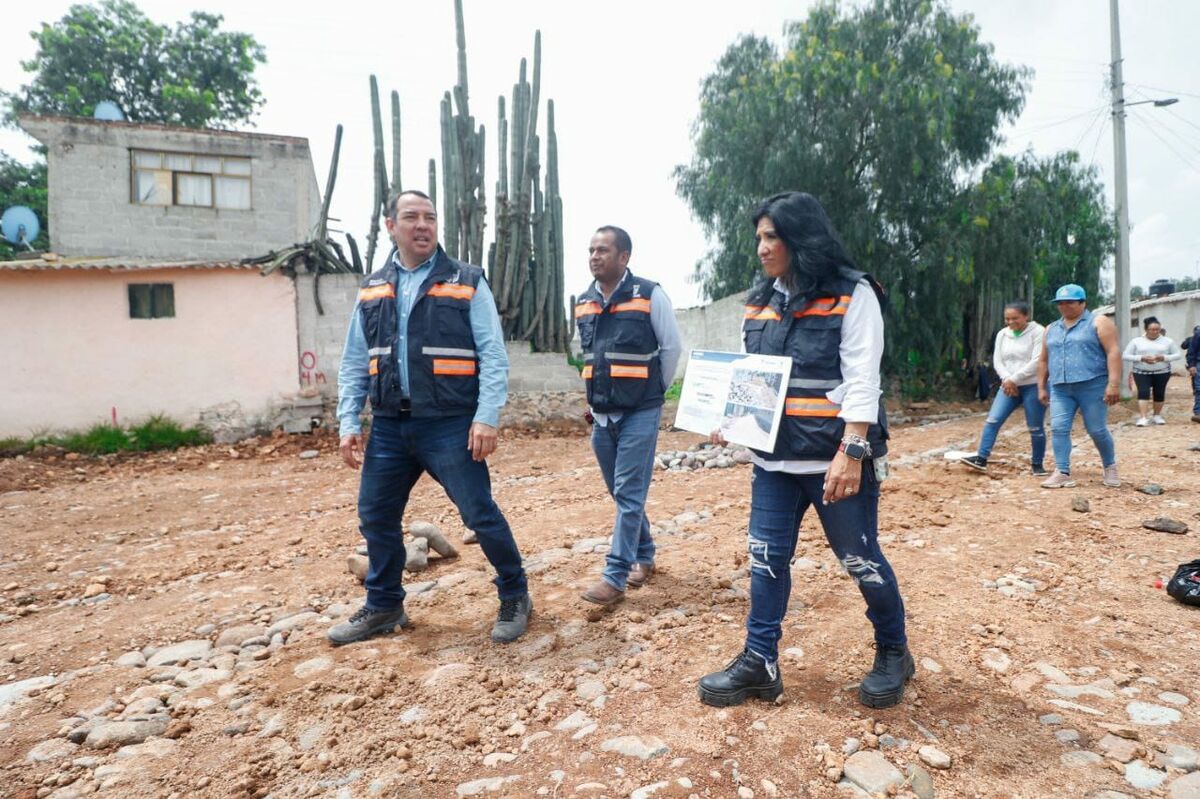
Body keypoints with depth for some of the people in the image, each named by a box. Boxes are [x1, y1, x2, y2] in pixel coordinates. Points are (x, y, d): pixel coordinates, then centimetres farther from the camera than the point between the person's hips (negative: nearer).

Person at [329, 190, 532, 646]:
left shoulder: (467, 283, -1)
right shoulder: (371, 291, 11)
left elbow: (493, 356, -6)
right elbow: (354, 364, 12)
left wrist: (487, 417, -15)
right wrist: (349, 423, 4)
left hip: (450, 426, -4)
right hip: (389, 428, 5)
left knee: (480, 514, -2)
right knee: (376, 518, 12)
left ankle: (514, 599, 19)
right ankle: (383, 607, 33)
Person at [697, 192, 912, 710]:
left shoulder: (851, 295, -6)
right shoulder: (760, 301, 11)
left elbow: (862, 381, -13)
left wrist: (852, 452, -21)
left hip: (834, 457, -5)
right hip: (774, 457, 5)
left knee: (860, 559, 9)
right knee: (766, 558, 8)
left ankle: (893, 652, 33)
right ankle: (759, 663, 20)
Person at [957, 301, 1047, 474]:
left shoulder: (1038, 332, -8)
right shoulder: (1002, 334, 10)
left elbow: (1037, 362, -16)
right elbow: (997, 361, 7)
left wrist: (1014, 379, -16)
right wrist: (1007, 379, -10)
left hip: (1033, 386, -5)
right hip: (1009, 386, 5)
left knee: (1035, 428, 2)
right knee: (992, 420, -6)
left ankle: (1038, 464, 17)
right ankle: (981, 459, -7)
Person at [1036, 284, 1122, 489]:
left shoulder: (1099, 322, 1)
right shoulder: (1051, 329, 17)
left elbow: (1113, 352, -9)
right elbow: (1044, 361, 22)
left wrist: (1113, 384, -17)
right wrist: (1041, 387, 17)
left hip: (1092, 386, -5)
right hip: (1060, 389, 5)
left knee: (1097, 430, 1)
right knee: (1058, 429, -5)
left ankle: (1110, 467, 24)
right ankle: (1063, 473, -3)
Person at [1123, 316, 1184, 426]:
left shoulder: (1168, 341, 4)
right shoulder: (1136, 341, 0)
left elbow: (1178, 355, 4)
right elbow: (1126, 356, -2)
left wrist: (1164, 357, -15)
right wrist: (1142, 358, -17)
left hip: (1162, 373, 2)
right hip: (1141, 373, -2)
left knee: (1159, 394, 6)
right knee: (1143, 392, -14)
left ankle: (1157, 416, 21)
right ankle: (1143, 417, -18)